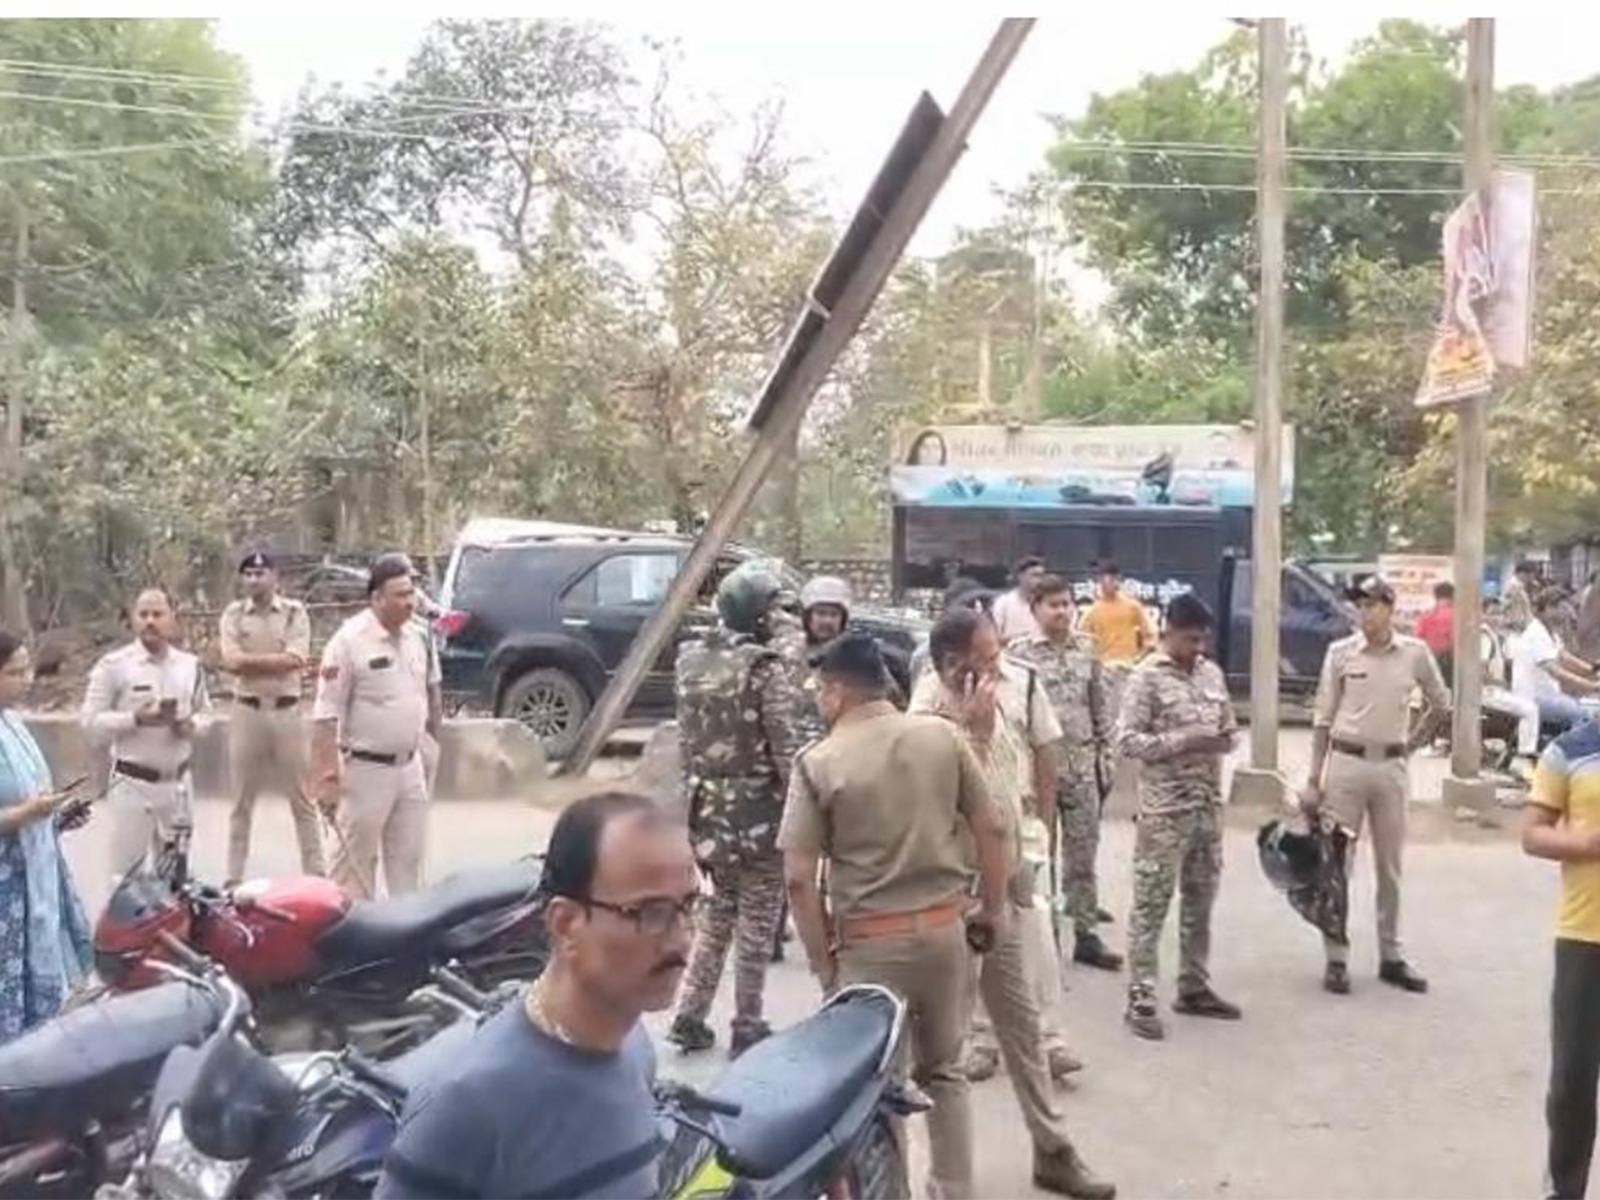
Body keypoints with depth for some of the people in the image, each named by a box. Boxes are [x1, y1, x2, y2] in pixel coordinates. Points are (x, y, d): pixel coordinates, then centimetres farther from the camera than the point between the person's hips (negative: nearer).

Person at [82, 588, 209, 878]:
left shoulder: (190, 665, 5)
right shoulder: (113, 665, -8)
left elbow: (205, 712, 14)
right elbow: (91, 722, -9)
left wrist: (192, 724, -8)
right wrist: (134, 719, -23)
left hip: (177, 782, 4)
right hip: (133, 783, -4)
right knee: (126, 872, 1)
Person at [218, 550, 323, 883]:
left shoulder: (294, 612, 1)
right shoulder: (233, 615, 4)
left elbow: (294, 659, -12)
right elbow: (232, 661, -10)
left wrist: (250, 660, -11)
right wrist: (279, 660, -12)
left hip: (286, 710, -1)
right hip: (247, 711, 1)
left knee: (301, 799, 4)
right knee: (242, 802, 10)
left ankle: (315, 873, 11)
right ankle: (234, 877, 18)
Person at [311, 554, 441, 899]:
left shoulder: (419, 637, 5)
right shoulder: (349, 641, -15)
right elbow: (325, 717, -16)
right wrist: (327, 779, -18)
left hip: (410, 768, 6)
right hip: (366, 771, -6)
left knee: (409, 858, 14)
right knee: (356, 862, 3)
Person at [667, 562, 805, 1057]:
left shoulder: (693, 660, 4)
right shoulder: (767, 669, -15)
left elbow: (686, 740, 10)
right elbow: (786, 750, -16)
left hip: (707, 806, 6)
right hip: (757, 809, -6)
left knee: (720, 907, 21)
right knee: (757, 920, 8)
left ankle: (690, 1016, 20)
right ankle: (747, 1027, 17)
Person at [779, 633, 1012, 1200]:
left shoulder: (818, 762, -10)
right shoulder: (942, 735, -2)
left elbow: (799, 878, -12)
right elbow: (991, 828, 1)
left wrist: (823, 959, -2)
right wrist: (994, 908, 12)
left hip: (870, 941, -4)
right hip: (945, 927, 4)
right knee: (943, 1070, 22)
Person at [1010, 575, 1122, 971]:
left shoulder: (1087, 654, 6)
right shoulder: (1020, 655, -7)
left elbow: (1101, 707, 12)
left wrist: (1104, 750, 7)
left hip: (1082, 767, 4)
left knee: (1083, 854, 10)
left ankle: (1086, 934, 19)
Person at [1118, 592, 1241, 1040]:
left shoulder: (1212, 672, 10)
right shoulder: (1147, 676, -9)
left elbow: (1228, 724, 19)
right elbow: (1128, 740, -14)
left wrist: (1225, 739, -4)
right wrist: (1183, 740, -21)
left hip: (1208, 803, 7)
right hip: (1164, 807, -7)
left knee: (1201, 900, 14)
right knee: (1152, 902, -3)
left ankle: (1194, 988, 27)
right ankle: (1140, 998, 2)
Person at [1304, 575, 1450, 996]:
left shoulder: (1415, 654, -1)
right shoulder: (1340, 652, -4)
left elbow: (1441, 705, 15)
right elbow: (1323, 719, -1)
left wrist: (1415, 742, 7)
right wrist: (1314, 779, -4)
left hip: (1391, 767, 2)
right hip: (1346, 763, -1)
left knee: (1390, 866, 12)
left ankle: (1391, 957, 24)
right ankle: (1337, 959, 11)